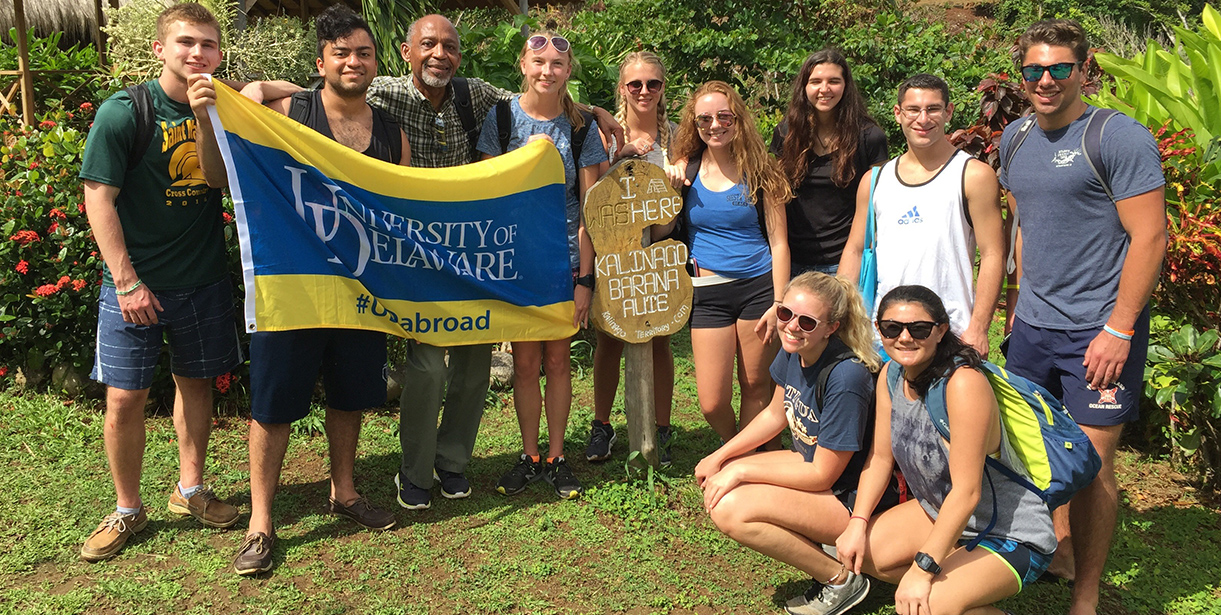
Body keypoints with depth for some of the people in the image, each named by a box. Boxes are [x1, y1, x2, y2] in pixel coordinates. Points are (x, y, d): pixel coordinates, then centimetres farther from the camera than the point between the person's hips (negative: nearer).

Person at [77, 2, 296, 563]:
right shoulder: (124, 112, -10)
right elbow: (99, 199, -10)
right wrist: (127, 283, -14)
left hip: (204, 279, 4)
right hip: (136, 282, -3)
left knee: (195, 382, 13)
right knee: (124, 397, 0)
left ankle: (190, 490, 31)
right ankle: (128, 510, 19)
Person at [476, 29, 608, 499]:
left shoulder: (581, 126, 0)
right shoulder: (501, 118, 0)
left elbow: (588, 208, -1)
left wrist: (585, 278, -5)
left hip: (566, 259, 0)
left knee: (558, 359, 7)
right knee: (525, 361, 4)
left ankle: (556, 457, 20)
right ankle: (530, 456, 20)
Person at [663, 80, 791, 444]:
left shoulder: (758, 171, 2)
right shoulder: (685, 169, 6)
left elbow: (778, 242, 0)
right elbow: (660, 231, 4)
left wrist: (778, 302, -7)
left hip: (759, 286, -1)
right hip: (709, 293, 1)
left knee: (755, 387, 7)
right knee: (712, 403, -1)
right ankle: (733, 448, 29)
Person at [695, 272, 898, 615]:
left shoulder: (846, 377, -31)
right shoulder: (794, 350, -7)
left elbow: (822, 475, -23)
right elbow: (776, 414, 11)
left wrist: (741, 471, -18)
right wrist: (720, 457, 4)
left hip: (854, 498, -9)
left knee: (730, 509, -23)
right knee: (717, 481, 2)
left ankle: (840, 579, -6)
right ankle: (819, 546, 9)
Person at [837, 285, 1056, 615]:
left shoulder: (964, 383, -30)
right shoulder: (892, 375, -6)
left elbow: (966, 491, -30)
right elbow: (881, 456, 4)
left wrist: (923, 568, -28)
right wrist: (858, 523, -6)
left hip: (1013, 534, -8)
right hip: (940, 511, 8)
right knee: (853, 552, 0)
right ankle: (948, 587, 13)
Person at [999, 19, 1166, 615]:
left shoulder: (1120, 137, -10)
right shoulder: (1015, 139, 10)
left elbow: (1150, 238, -13)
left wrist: (1119, 330, -17)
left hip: (1099, 329, -6)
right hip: (1033, 326, 6)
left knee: (1092, 460, -1)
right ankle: (1057, 548, 36)